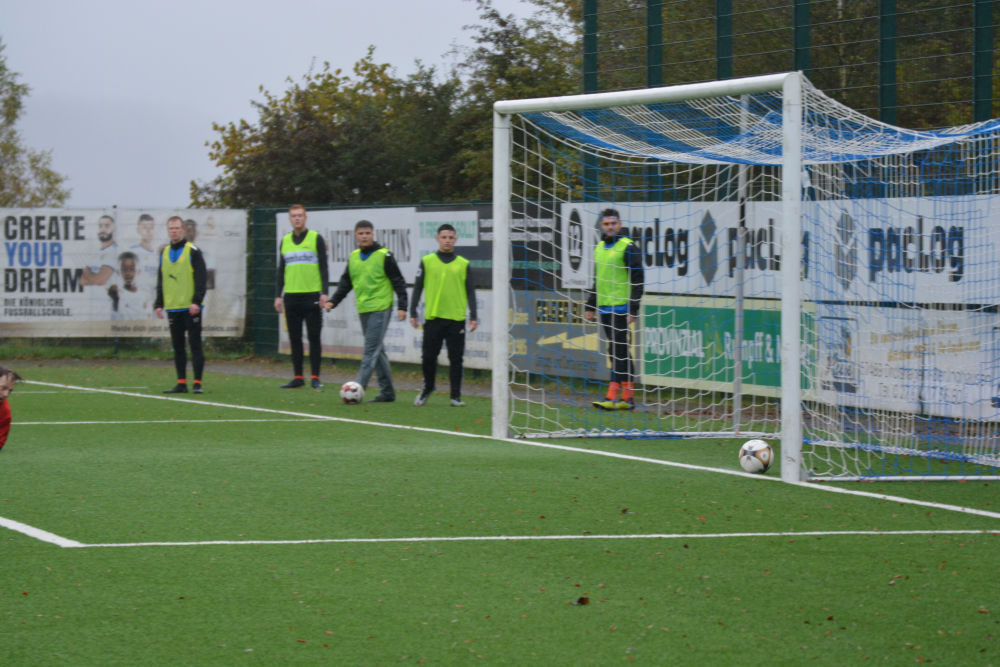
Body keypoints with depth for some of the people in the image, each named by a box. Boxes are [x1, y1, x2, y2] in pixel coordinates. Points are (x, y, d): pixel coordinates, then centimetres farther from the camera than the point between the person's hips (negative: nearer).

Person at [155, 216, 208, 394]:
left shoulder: (192, 251, -3)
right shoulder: (165, 253, 14)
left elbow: (200, 278, -8)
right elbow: (161, 281, 18)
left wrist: (197, 301, -17)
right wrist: (159, 304, 9)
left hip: (190, 308, -6)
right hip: (173, 307, 6)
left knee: (195, 344, -5)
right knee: (178, 347, 6)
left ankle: (197, 383, -5)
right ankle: (181, 383, 10)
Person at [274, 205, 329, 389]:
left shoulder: (316, 239, 0)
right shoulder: (285, 241, 12)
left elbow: (324, 267, -2)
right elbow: (281, 270, 16)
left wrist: (325, 293, -11)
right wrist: (278, 295, 9)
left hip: (312, 296, -4)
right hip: (291, 296, 4)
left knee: (314, 337, -3)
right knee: (294, 339, 5)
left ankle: (315, 377, 1)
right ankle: (298, 377, 10)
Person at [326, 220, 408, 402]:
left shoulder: (384, 256, -7)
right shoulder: (353, 257, 11)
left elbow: (398, 282, -6)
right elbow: (345, 283, 18)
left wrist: (402, 306, -12)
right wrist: (333, 301, 7)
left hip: (380, 310, -7)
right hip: (363, 311, 7)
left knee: (371, 351, -10)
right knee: (378, 352, 10)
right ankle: (387, 392, 16)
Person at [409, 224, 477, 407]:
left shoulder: (463, 264, 7)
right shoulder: (427, 262, 6)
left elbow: (470, 292, 9)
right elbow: (418, 288, 8)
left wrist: (473, 316, 1)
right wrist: (413, 313, 2)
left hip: (456, 319, 0)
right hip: (433, 317, 0)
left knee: (456, 359, 1)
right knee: (428, 357, 2)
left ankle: (456, 396, 8)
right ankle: (427, 388, 23)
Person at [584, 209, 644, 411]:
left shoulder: (628, 247, -8)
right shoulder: (599, 247, 15)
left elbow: (638, 280, -11)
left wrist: (633, 309, -16)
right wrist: (590, 306, 20)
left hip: (621, 308, -8)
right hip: (604, 308, 8)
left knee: (618, 351, -10)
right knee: (620, 353, 9)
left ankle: (612, 397, -13)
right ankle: (628, 397, 11)